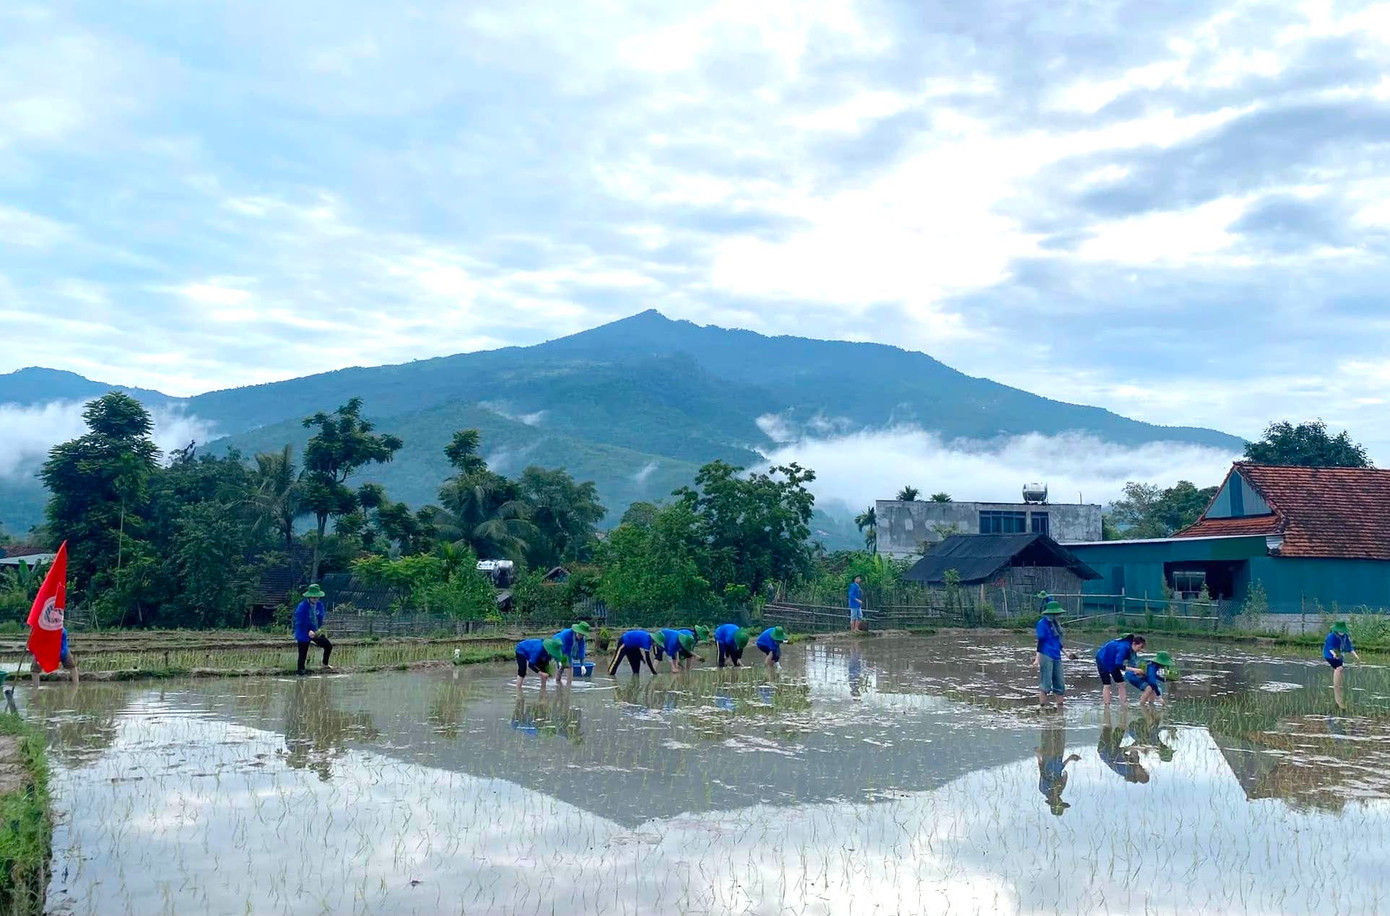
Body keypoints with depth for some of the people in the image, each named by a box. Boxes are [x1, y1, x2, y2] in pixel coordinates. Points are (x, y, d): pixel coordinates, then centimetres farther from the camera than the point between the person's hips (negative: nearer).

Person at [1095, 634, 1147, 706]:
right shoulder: (1124, 647, -36)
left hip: (1112, 661, 9)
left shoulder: (1131, 649, -10)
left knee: (1121, 683, 3)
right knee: (1107, 685, -11)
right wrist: (1133, 669, -43)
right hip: (1103, 659, -9)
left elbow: (1133, 662, -5)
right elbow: (1118, 665, -41)